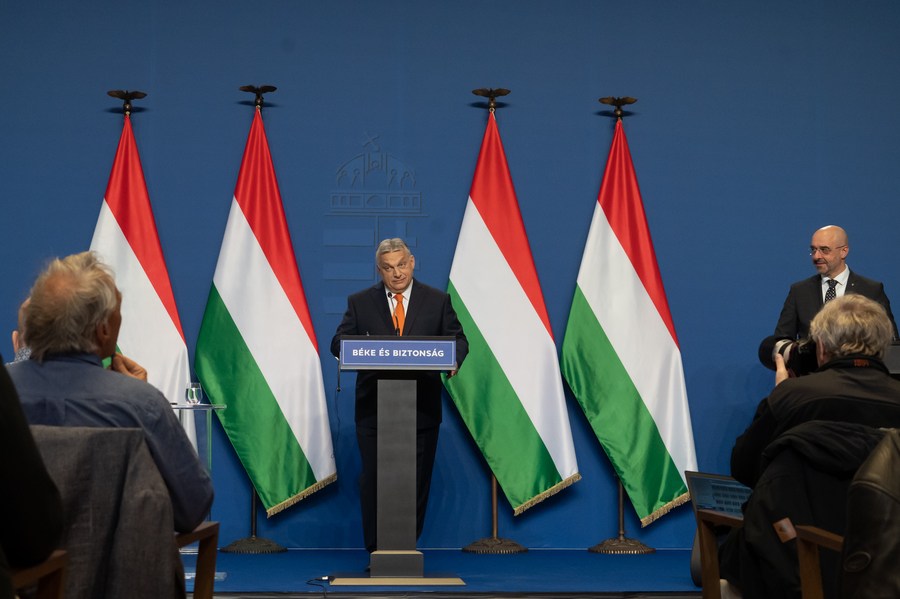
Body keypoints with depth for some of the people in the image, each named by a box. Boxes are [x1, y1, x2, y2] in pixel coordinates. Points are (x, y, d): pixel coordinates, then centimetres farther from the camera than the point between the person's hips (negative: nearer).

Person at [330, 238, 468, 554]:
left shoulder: (437, 301, 6)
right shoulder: (360, 302, 6)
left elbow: (459, 340, 6)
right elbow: (338, 343, 2)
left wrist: (453, 359, -18)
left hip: (421, 410, 0)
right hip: (374, 409, 0)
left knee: (417, 483, 4)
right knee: (374, 481, 2)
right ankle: (376, 552, 10)